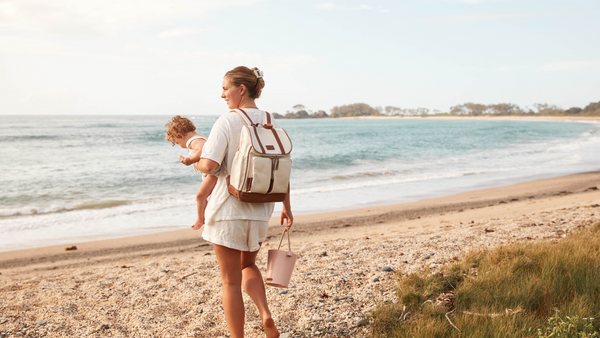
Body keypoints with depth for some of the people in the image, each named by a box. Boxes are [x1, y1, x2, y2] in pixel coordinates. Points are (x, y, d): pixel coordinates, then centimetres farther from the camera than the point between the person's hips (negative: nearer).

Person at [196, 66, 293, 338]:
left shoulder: (227, 122, -13)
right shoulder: (271, 122, 3)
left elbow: (209, 165, -22)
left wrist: (197, 162, 2)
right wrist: (286, 207, 15)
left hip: (228, 210, -5)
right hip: (260, 211, 6)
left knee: (231, 281, 9)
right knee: (247, 265, 28)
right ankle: (266, 316, 9)